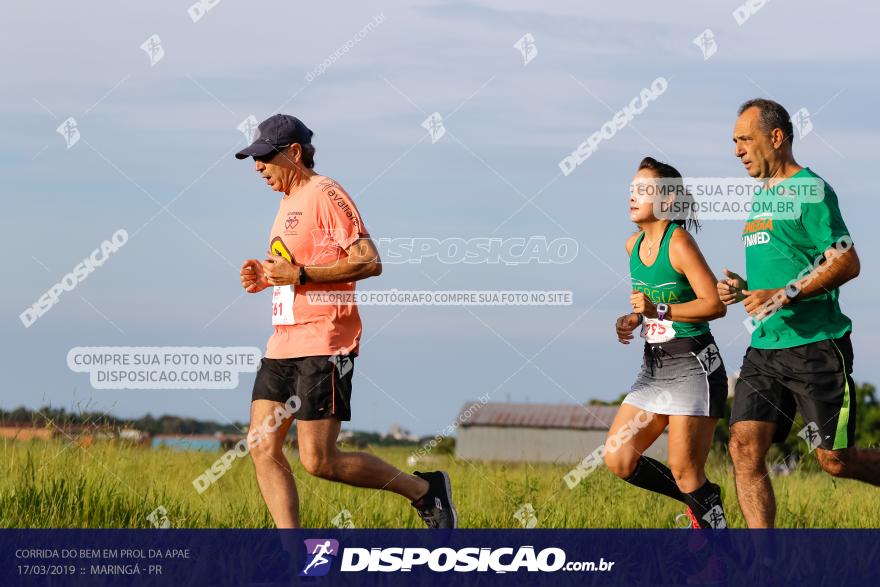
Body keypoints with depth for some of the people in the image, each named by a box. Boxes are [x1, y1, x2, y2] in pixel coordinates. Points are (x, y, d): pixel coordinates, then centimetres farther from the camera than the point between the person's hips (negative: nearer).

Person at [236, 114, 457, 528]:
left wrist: (299, 274, -19)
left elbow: (369, 262, -18)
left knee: (318, 460, -12)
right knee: (263, 449, -1)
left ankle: (424, 490, 5)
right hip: (283, 344, 10)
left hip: (324, 345, -10)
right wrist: (265, 277, 12)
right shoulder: (288, 202, 20)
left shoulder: (325, 195, -9)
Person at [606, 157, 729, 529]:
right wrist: (632, 319, 4)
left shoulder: (679, 243, -15)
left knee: (684, 471, -9)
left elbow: (715, 304, -19)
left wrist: (659, 310, -25)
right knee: (618, 460, 2)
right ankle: (700, 504, 20)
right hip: (654, 366, 8)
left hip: (693, 365, -8)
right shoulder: (633, 245, 9)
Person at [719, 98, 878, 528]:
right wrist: (744, 288, 10)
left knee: (835, 460, -3)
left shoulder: (809, 191, -9)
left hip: (815, 347, -8)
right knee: (745, 448, -7)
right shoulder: (761, 198, 18)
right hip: (764, 349, 8)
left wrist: (782, 296, -24)